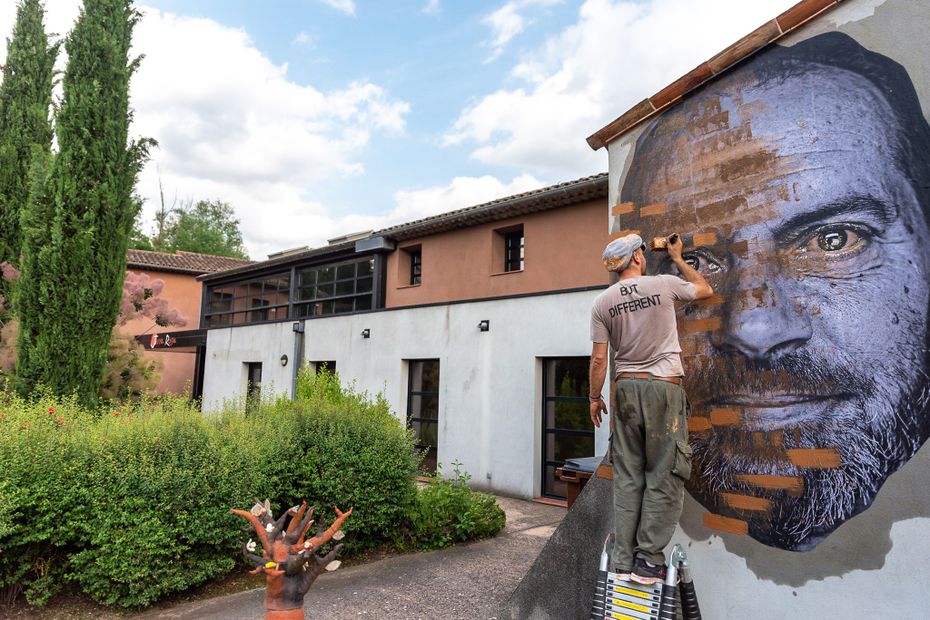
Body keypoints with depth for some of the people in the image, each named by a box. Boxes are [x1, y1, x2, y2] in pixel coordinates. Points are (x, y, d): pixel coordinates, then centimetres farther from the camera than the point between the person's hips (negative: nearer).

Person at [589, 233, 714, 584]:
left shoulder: (603, 302, 3)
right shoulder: (663, 285, -2)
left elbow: (599, 358, 2)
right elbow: (706, 290, 18)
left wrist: (595, 398, 13)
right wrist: (677, 258, 28)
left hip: (626, 388, 3)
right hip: (664, 388, -3)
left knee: (627, 477, 8)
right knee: (663, 476, 3)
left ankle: (623, 560, 11)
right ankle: (648, 560, 3)